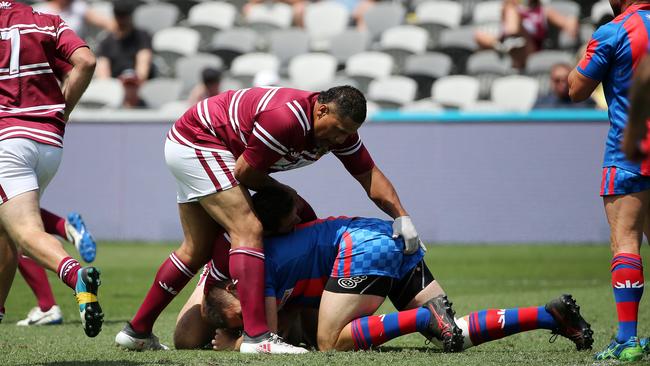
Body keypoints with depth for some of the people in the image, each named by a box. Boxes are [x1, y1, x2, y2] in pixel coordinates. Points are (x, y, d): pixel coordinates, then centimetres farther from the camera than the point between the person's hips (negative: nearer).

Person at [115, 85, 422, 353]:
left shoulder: (338, 127, -5)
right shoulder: (287, 118, -32)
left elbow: (371, 176, 0)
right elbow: (244, 172, -22)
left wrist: (402, 217, -13)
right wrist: (281, 192, -4)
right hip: (197, 142, -10)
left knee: (198, 250, 14)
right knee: (248, 230, -20)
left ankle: (137, 331, 22)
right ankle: (256, 336, -29)